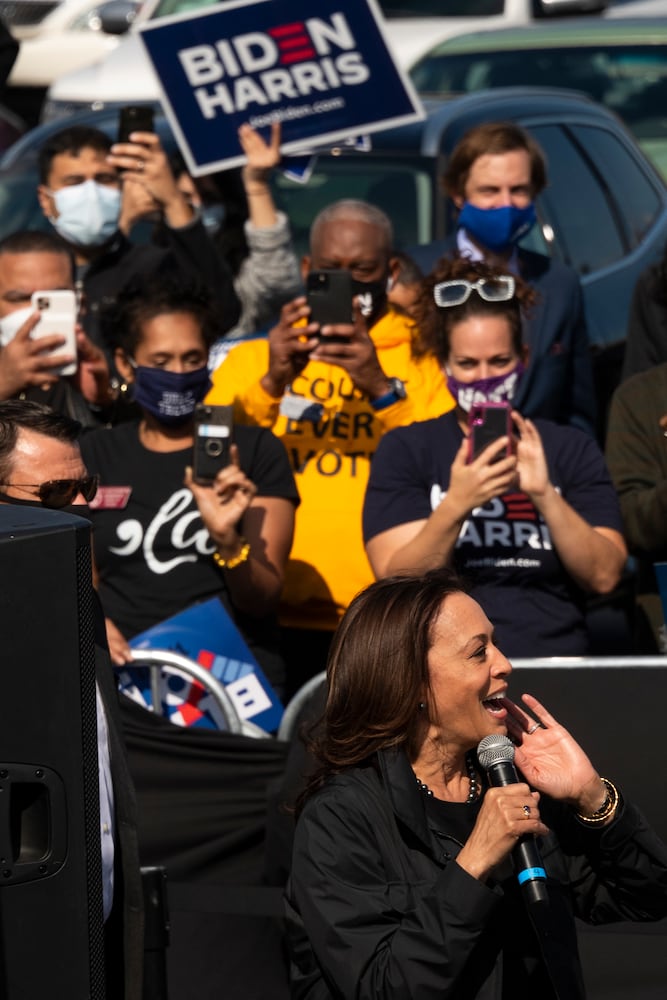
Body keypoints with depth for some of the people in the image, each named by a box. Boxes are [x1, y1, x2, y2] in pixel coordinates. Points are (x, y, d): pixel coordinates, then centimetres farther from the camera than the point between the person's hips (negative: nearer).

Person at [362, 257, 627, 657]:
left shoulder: (571, 449, 14)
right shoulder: (405, 449, 10)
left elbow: (605, 577, 3)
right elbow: (396, 583, -2)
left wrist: (544, 494, -11)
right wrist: (455, 506, -17)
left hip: (554, 655, 1)